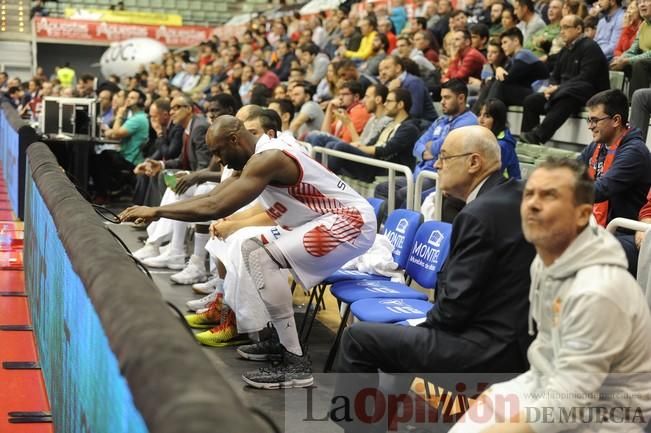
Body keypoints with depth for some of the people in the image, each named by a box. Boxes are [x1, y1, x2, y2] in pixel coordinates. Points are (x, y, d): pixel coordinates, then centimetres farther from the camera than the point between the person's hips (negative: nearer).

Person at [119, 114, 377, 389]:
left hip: (351, 221, -11)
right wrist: (155, 211, 7)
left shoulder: (268, 159, -22)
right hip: (333, 220, 11)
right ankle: (277, 337, 18)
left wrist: (157, 211, -20)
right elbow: (213, 196, 15)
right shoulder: (257, 157, 10)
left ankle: (296, 365, -21)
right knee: (252, 249, 15)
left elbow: (215, 208, -28)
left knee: (262, 259, -22)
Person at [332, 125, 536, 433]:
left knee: (358, 337, -2)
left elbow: (455, 307, -20)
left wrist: (424, 325, 0)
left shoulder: (479, 214, -20)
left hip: (487, 349, -10)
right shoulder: (515, 197, 7)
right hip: (511, 338, 10)